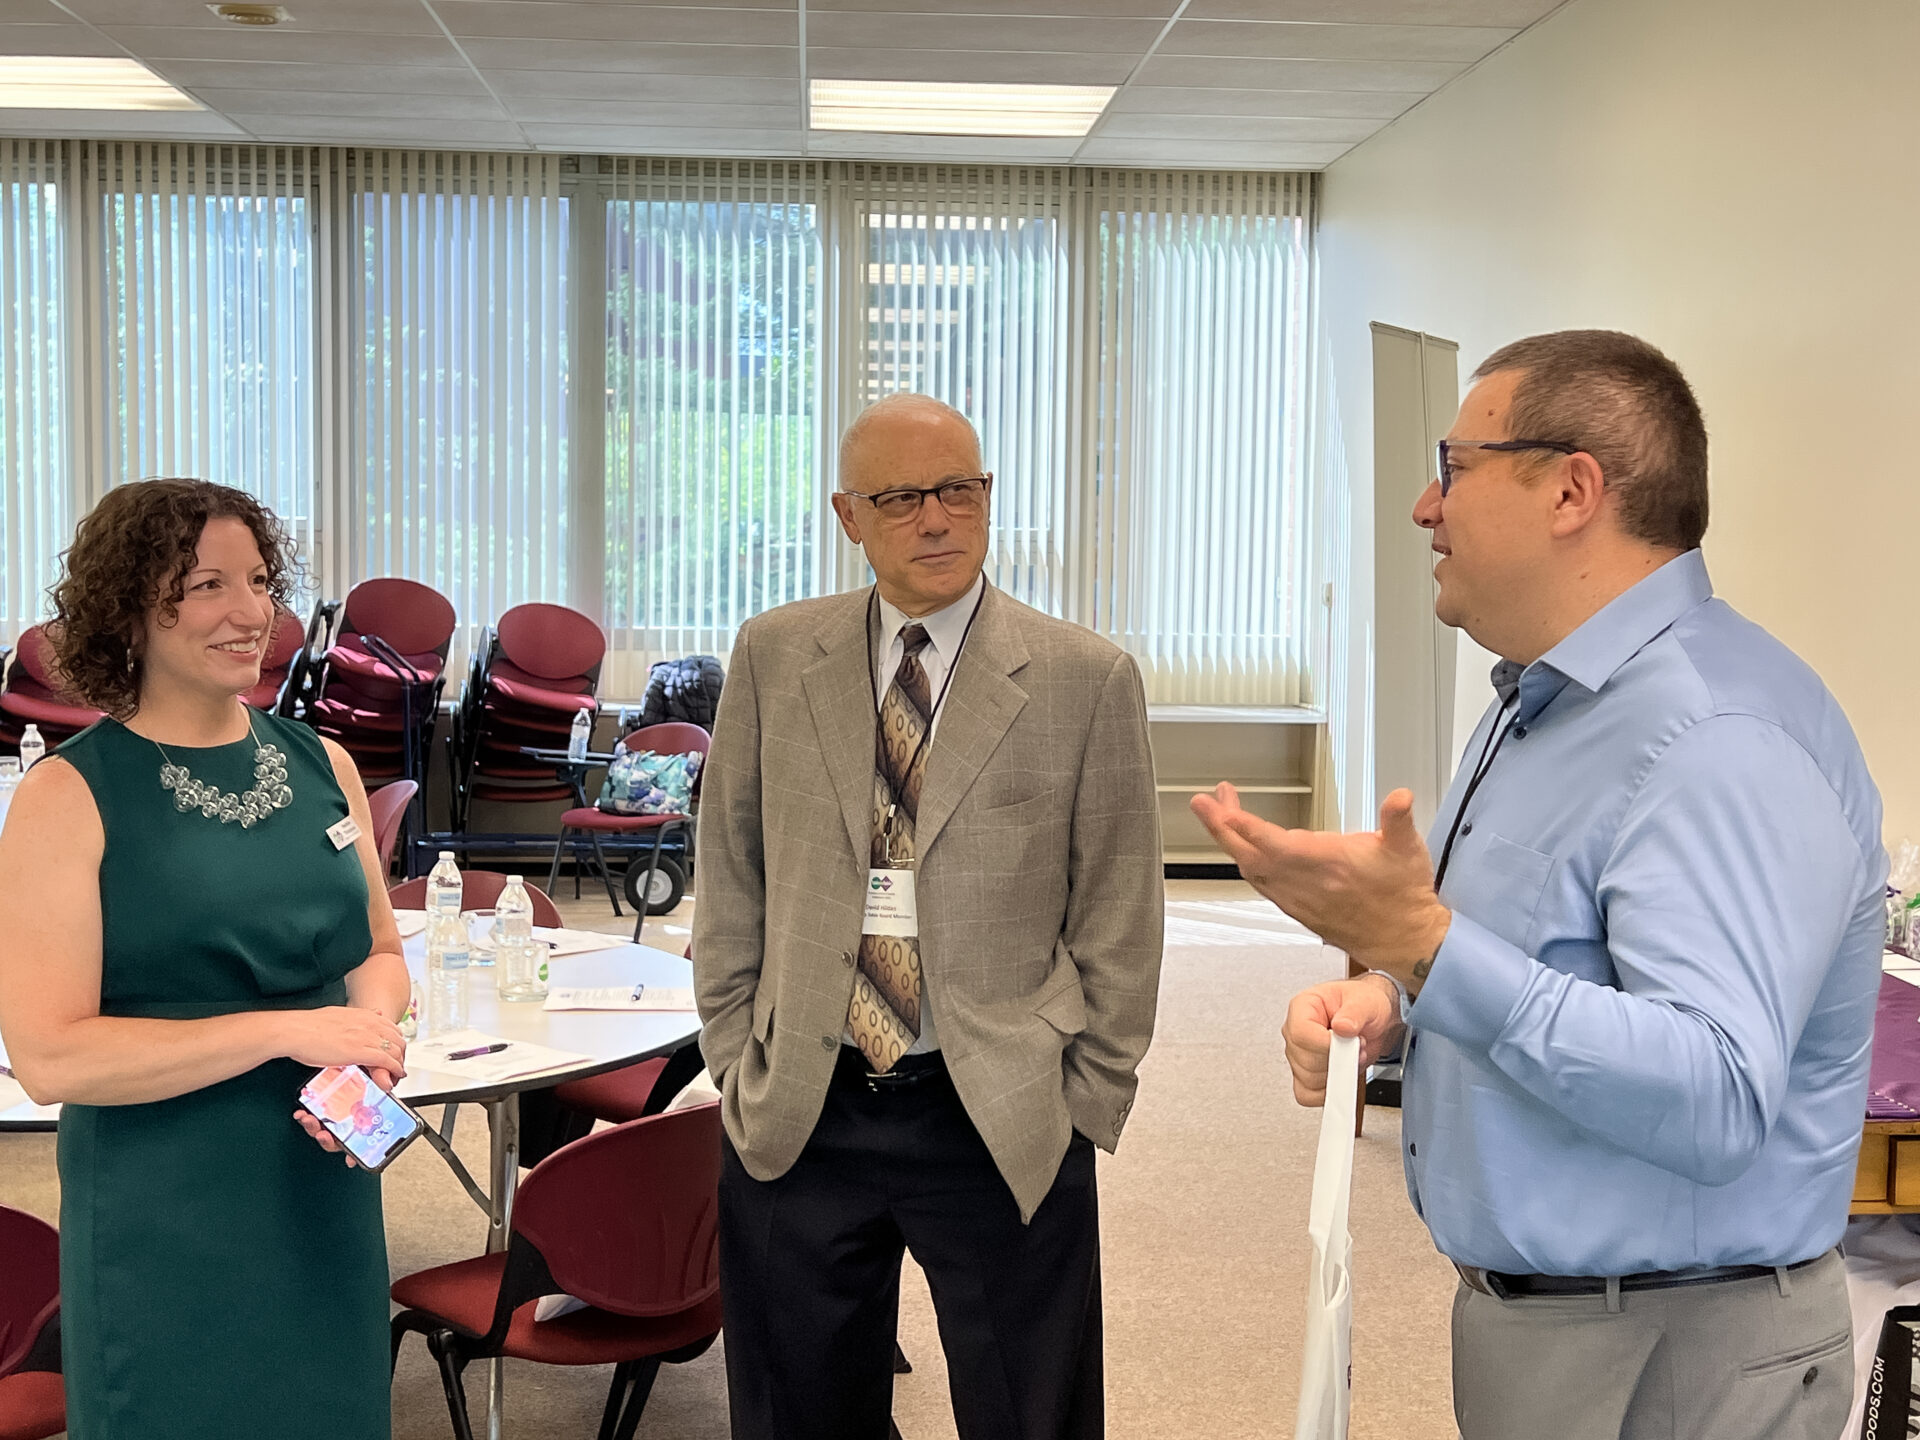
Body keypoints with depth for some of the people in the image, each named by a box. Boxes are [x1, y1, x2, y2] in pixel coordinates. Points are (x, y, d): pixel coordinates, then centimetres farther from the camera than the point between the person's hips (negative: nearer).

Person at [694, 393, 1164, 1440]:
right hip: (796, 1118, 2)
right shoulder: (772, 658, 4)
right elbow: (729, 882, 9)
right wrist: (737, 1064, 5)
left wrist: (1085, 1105, -2)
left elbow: (1118, 920, 0)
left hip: (1004, 1129, -2)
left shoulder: (1087, 680, -4)